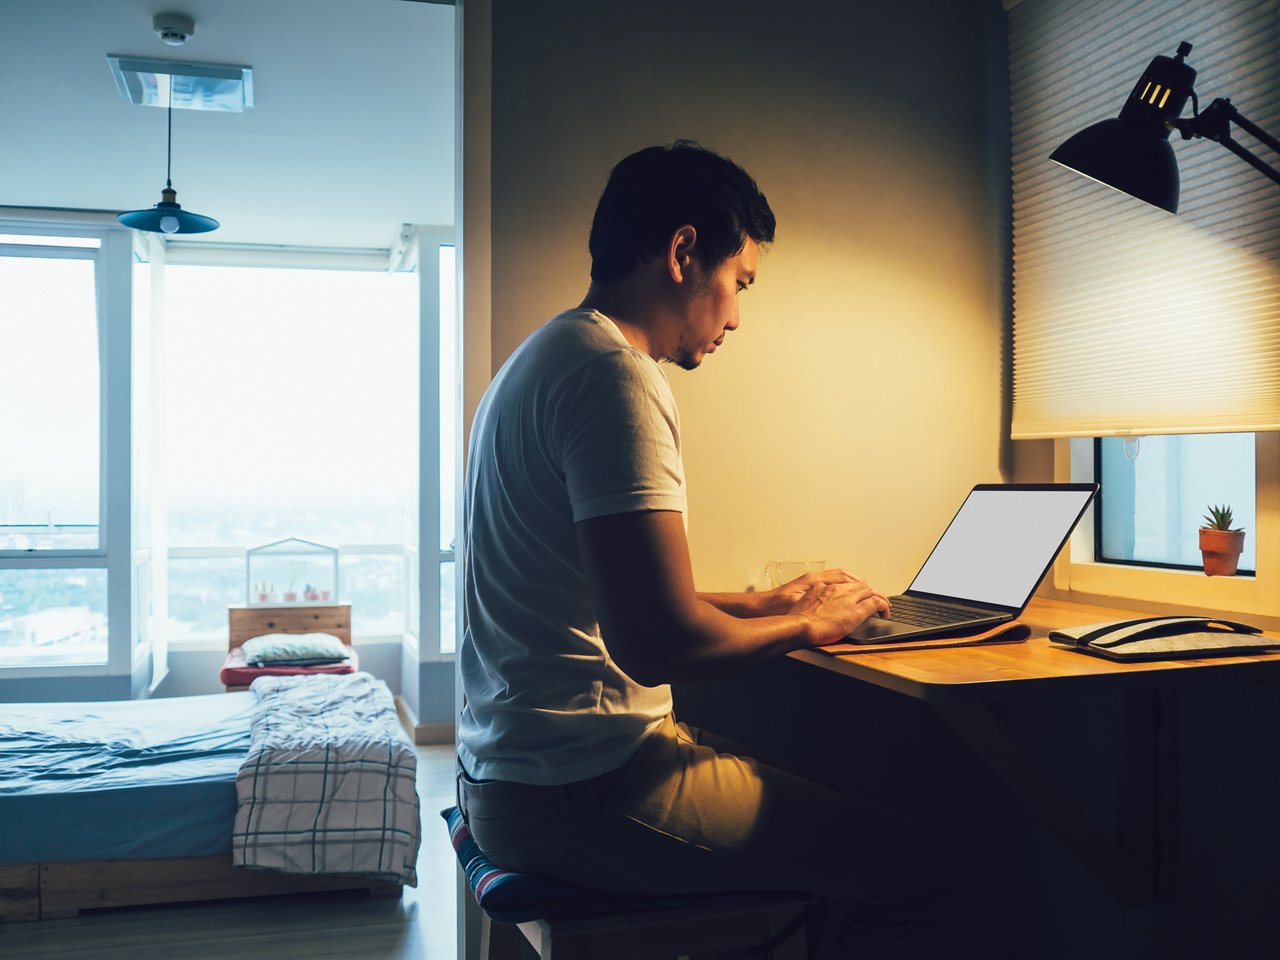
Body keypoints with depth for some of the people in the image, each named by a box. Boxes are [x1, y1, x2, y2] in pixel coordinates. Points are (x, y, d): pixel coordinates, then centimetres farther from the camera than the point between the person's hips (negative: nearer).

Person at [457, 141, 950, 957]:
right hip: (578, 791, -10)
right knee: (901, 859, -8)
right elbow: (657, 642, -26)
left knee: (826, 813, 19)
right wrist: (805, 625, -8)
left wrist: (762, 603, 16)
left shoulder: (547, 357, 15)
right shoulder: (614, 375, -18)